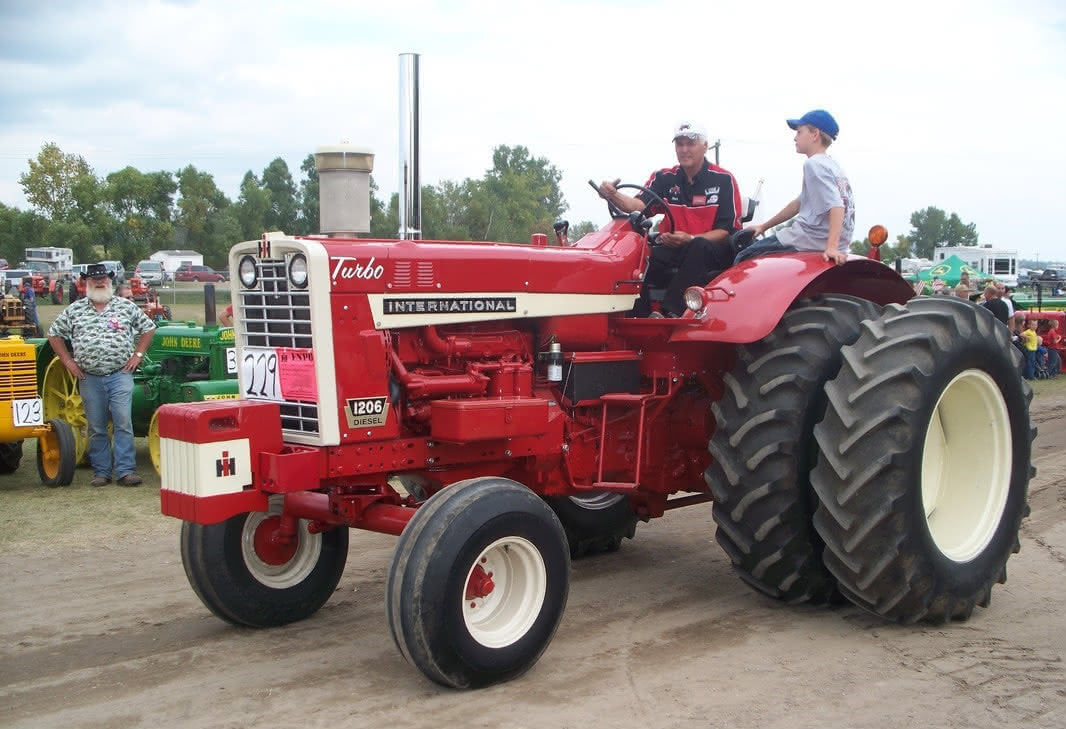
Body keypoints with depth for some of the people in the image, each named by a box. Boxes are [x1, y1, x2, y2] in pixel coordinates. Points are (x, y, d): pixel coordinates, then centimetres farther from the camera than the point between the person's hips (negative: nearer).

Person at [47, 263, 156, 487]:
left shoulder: (126, 307, 5)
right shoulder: (74, 310, 7)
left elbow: (148, 328, 12)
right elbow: (54, 334, 14)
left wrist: (137, 354, 4)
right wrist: (68, 361, 6)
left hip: (120, 374, -2)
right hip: (90, 378, 2)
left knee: (123, 423, -10)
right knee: (96, 428, 7)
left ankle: (125, 471, -8)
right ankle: (101, 472, 16)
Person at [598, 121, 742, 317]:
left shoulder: (723, 180, -3)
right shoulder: (664, 178, 7)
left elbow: (728, 230, -7)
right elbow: (639, 205, -10)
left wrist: (690, 239, -23)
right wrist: (613, 196, -33)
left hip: (715, 252, -3)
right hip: (675, 250, 3)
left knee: (699, 247, -37)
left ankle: (672, 313, -43)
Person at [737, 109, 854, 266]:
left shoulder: (814, 164, -13)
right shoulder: (831, 165, 17)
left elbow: (836, 206, -26)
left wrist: (832, 247, -36)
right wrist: (765, 226, 30)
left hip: (809, 241, -10)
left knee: (743, 260, -4)